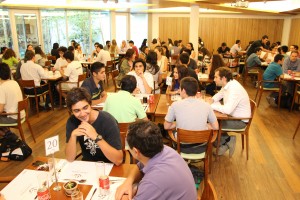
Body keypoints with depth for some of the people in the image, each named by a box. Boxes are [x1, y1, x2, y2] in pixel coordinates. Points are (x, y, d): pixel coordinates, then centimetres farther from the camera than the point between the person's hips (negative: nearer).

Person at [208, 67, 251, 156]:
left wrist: (211, 105, -27)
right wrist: (212, 100, -4)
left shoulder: (234, 89, -30)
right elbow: (219, 94, 18)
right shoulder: (228, 84, -2)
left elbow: (227, 110, -40)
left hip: (240, 120, -9)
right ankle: (227, 140, 13)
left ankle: (225, 142, 12)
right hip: (232, 115, 9)